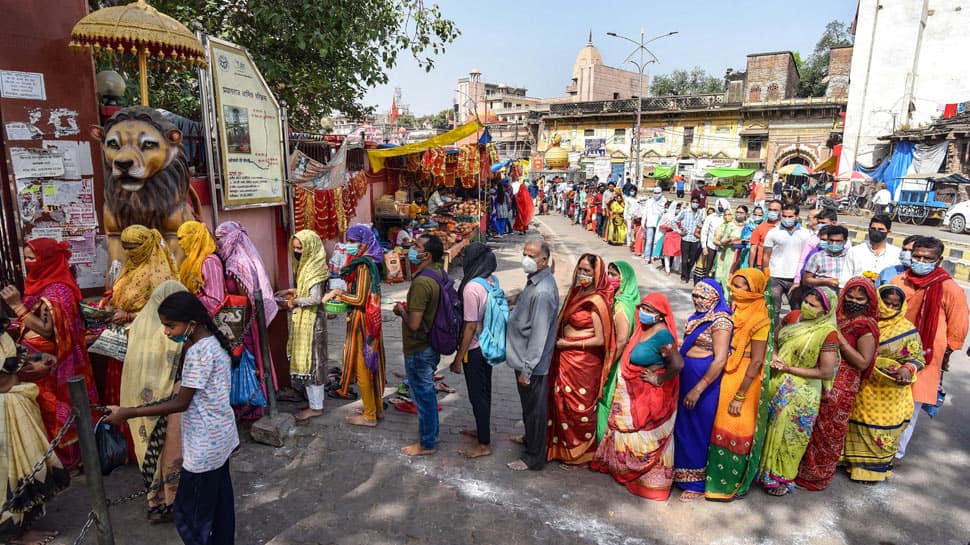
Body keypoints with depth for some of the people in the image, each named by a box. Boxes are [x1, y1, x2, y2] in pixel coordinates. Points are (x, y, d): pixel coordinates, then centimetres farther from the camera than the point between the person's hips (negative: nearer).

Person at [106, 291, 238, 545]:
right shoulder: (214, 342, 3)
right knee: (219, 499, 21)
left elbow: (181, 403, -21)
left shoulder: (198, 352, -25)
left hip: (205, 444, -10)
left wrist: (127, 413, -19)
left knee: (189, 512, 4)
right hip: (220, 437, 10)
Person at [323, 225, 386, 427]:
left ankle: (369, 415, 13)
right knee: (372, 363, 17)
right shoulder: (369, 262, 9)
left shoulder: (363, 266, -20)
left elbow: (359, 299, -22)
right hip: (370, 320, 9)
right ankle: (378, 407, 29)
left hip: (361, 321, -9)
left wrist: (337, 294, -12)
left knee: (362, 366, 2)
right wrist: (341, 292, 6)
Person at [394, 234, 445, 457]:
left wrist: (402, 311, -10)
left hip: (419, 349, -9)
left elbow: (414, 324, -28)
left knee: (423, 394, 7)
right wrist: (410, 307, 9)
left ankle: (427, 443, 22)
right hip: (432, 344, 9)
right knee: (427, 391, 23)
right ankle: (429, 429, 39)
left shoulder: (421, 282, -28)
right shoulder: (439, 273, 2)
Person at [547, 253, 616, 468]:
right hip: (567, 359, 7)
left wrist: (568, 343, -15)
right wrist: (559, 340, 1)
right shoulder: (578, 293, 5)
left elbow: (600, 339, -19)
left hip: (584, 363, -7)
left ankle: (579, 454, 26)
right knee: (563, 402, 17)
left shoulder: (597, 301, -18)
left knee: (578, 408, 7)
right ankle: (563, 446, 36)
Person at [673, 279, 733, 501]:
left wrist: (698, 389, -23)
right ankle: (681, 472, 33)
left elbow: (720, 360, -22)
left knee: (698, 431, 5)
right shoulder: (699, 316, 8)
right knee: (682, 427, 16)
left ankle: (697, 484, 21)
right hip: (686, 377, 8)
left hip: (705, 381, -7)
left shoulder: (720, 321, -17)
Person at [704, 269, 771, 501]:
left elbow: (756, 361, -17)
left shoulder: (759, 320, -16)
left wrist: (740, 396, -17)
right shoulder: (733, 312, 4)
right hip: (722, 378, 6)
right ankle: (715, 476, 32)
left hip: (742, 381, -6)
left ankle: (733, 484, 24)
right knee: (718, 427, 15)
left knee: (734, 433, 6)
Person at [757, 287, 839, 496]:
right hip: (775, 383, 5)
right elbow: (774, 338, 12)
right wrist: (774, 356, -9)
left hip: (800, 393, -5)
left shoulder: (828, 333, -18)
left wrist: (789, 368, -18)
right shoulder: (793, 316, -3)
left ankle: (782, 478, 29)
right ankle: (765, 468, 38)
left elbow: (826, 372, -18)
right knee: (770, 428, 18)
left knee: (788, 434, 9)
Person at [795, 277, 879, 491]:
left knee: (828, 432, 8)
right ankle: (802, 469, 30)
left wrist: (840, 340, -21)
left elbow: (863, 363, -17)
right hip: (819, 383, 6)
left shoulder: (866, 327, -11)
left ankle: (816, 476, 26)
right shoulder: (836, 317, 6)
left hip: (840, 389, -6)